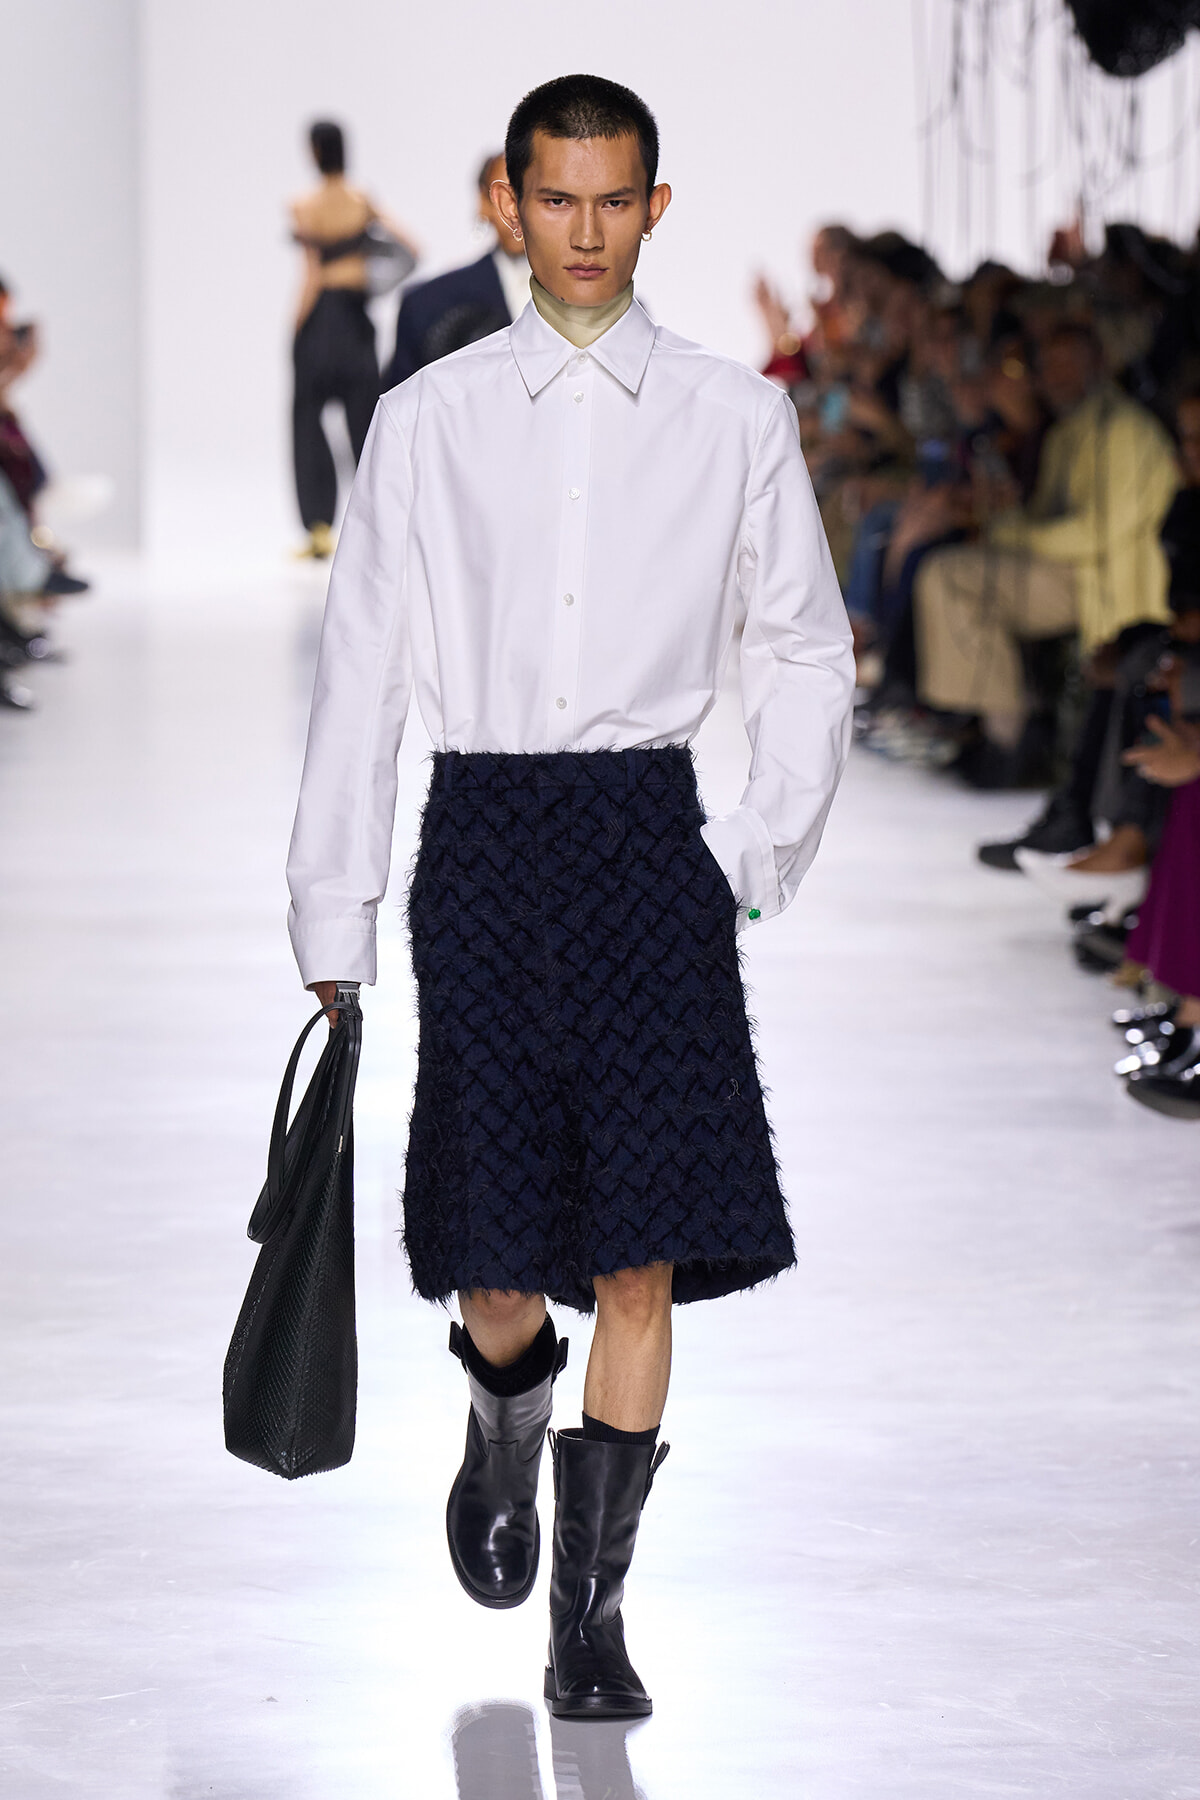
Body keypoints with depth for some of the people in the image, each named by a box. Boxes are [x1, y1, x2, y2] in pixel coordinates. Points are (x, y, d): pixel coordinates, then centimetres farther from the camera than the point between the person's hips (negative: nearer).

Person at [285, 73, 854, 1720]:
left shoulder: (734, 417, 6)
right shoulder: (430, 420, 6)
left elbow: (809, 653, 14)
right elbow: (361, 671, 8)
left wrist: (760, 858, 4)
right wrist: (335, 918, 6)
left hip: (650, 838, 0)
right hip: (482, 832, 0)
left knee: (644, 1254, -7)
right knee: (494, 1258, 2)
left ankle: (592, 1611, 2)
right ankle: (506, 1425, 37)